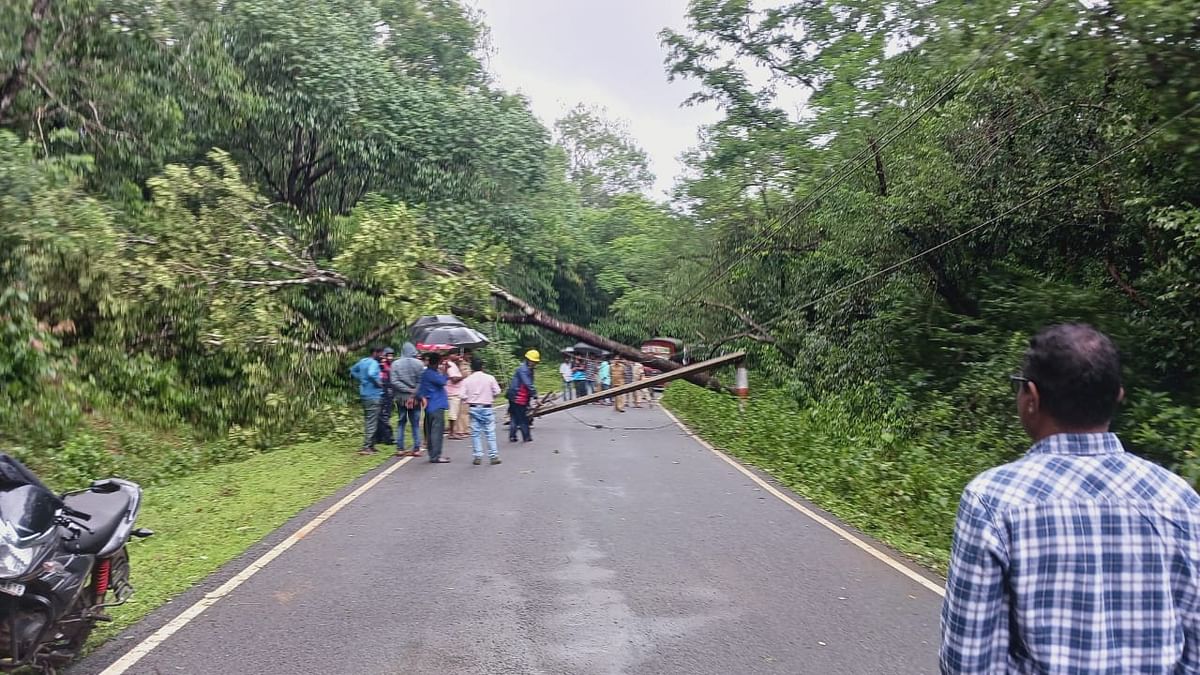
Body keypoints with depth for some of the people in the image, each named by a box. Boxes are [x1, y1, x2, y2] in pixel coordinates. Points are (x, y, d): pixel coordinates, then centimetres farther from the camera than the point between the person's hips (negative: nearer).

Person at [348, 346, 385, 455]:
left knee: (367, 421, 16)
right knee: (372, 422, -5)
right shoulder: (374, 363, -16)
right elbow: (371, 374, -34)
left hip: (364, 394, 9)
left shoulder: (362, 361, 11)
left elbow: (353, 370, 24)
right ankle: (366, 447, -6)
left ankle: (370, 445, 23)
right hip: (373, 396, -9)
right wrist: (378, 383, -18)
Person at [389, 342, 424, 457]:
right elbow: (421, 382, -12)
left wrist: (408, 390, -10)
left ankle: (400, 449, 8)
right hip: (415, 399, -1)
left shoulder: (395, 364, -4)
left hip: (401, 398, 1)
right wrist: (414, 392, -7)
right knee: (415, 424, 6)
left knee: (401, 423, 11)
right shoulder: (419, 364, -7)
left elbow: (394, 382, -10)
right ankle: (416, 449, 4)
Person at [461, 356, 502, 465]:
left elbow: (464, 396, -5)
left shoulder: (467, 380, -2)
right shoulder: (490, 378, -4)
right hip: (487, 408, -1)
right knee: (490, 432, 4)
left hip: (473, 408, 1)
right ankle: (493, 456, 3)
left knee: (475, 433, 6)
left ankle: (478, 457, 5)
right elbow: (497, 392, -2)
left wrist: (467, 406, 9)